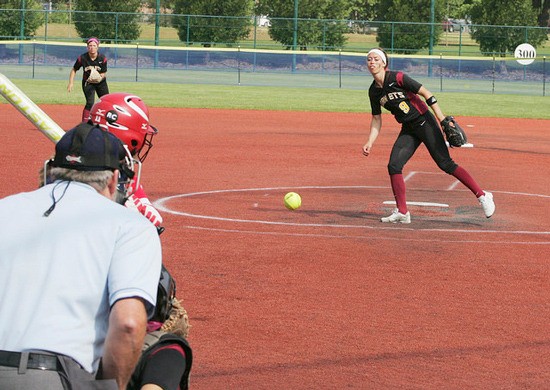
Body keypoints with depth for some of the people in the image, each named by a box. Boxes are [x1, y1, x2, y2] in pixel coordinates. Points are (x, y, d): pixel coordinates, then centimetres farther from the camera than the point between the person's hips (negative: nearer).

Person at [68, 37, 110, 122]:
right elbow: (74, 70, -5)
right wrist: (71, 83, -14)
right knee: (90, 103, -19)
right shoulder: (82, 58, -18)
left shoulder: (102, 58, -17)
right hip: (87, 83, -2)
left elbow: (104, 74, -13)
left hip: (101, 83, 2)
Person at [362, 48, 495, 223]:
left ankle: (482, 195, -3)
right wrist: (370, 142, 3)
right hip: (408, 130, 7)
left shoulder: (397, 78, -17)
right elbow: (377, 118, 14)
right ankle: (402, 212, 2)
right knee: (394, 166, -7)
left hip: (424, 122, -6)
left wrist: (442, 120, -20)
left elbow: (426, 94, -16)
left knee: (445, 164, -10)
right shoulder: (373, 91, 4)